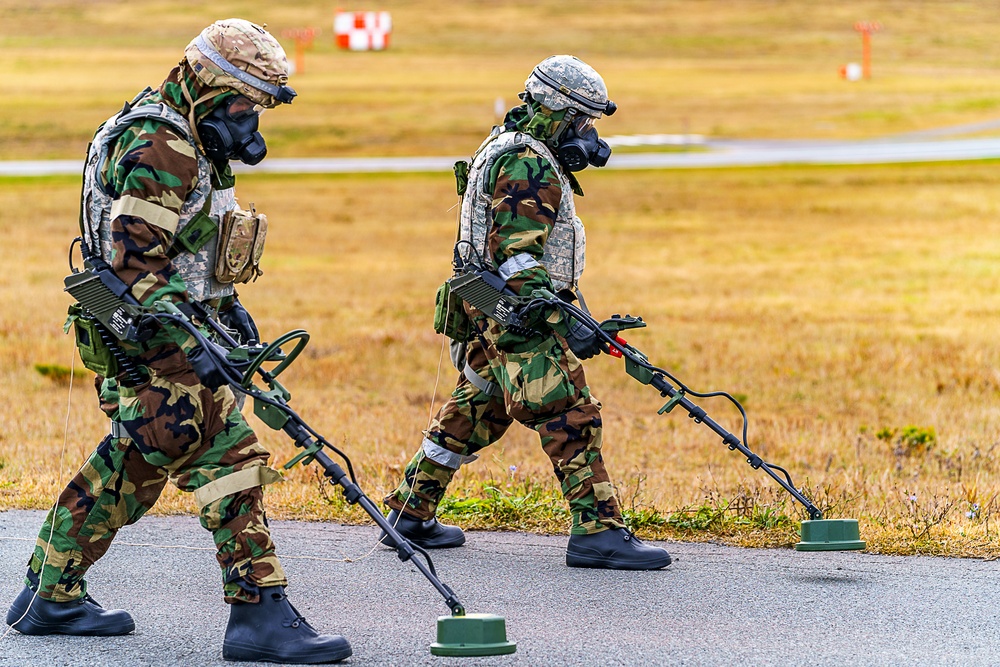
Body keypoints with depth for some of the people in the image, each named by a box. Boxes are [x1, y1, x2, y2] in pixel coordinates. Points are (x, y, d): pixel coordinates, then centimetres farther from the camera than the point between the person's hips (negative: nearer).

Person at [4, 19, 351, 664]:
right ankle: (259, 614, -13)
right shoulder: (159, 149, -18)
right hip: (150, 340, -11)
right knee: (229, 459, -13)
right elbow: (132, 260, -25)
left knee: (131, 467, 17)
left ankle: (52, 595, 26)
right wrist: (191, 342, -29)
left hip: (176, 327, 11)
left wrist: (228, 303, 21)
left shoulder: (190, 144, 16)